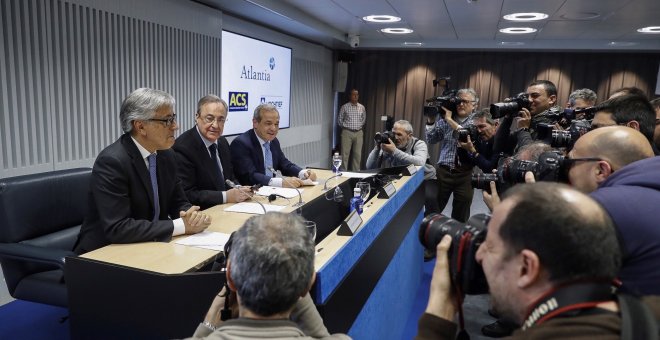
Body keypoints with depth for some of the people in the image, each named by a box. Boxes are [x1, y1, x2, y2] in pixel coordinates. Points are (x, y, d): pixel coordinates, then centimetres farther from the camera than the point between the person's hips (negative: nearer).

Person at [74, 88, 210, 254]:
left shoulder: (167, 156, 2)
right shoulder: (111, 161, -20)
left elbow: (179, 203, 9)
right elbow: (117, 228, -26)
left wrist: (193, 215, -14)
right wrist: (181, 225, -24)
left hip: (150, 247, 7)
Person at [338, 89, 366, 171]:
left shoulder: (362, 107, 8)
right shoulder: (344, 107, -1)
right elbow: (339, 119, 6)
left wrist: (360, 126, 10)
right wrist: (345, 126, 2)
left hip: (359, 133, 3)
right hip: (347, 132, -3)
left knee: (358, 154, 4)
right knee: (345, 153, -4)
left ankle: (356, 172, 12)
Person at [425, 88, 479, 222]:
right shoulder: (445, 119, 8)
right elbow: (431, 140, 5)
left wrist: (450, 120, -20)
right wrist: (431, 120, -7)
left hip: (464, 174, -2)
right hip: (444, 171, 2)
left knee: (460, 217, 8)